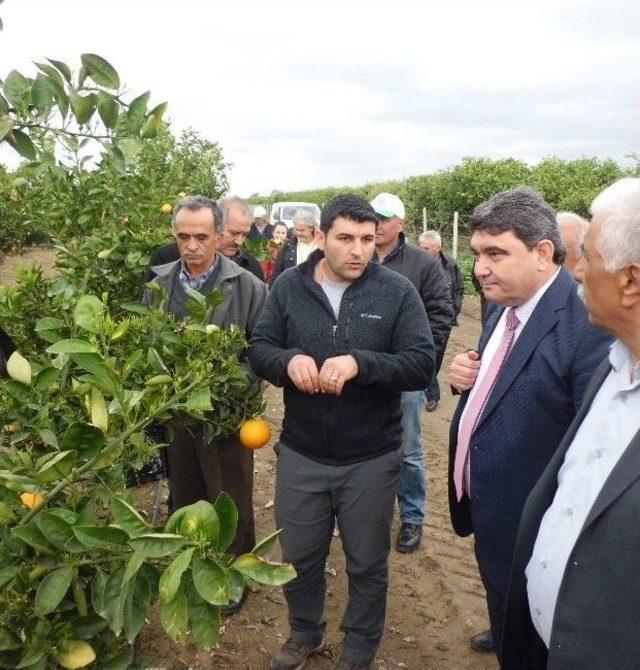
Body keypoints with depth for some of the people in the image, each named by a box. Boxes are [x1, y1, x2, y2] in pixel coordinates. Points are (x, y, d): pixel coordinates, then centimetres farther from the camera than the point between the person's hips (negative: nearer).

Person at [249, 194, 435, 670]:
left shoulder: (398, 292, -11)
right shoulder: (289, 286, -3)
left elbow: (423, 364, -16)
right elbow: (258, 351, -2)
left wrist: (360, 362, -32)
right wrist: (288, 359, -25)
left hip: (371, 459, -1)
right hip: (301, 454, 2)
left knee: (367, 565, 18)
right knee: (299, 557, 21)